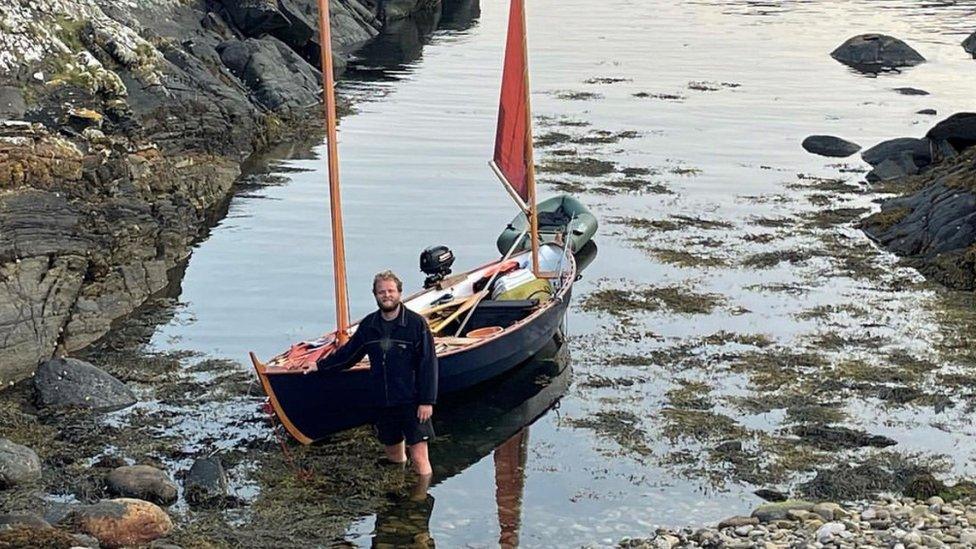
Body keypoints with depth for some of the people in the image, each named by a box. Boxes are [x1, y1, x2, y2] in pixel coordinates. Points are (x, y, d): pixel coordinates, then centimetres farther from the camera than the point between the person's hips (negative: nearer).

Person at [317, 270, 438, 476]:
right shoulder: (369, 325, 6)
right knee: (394, 456, 16)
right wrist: (321, 365, 24)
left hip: (412, 403, -5)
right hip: (383, 404, 5)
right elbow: (349, 352, 20)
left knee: (419, 458, -8)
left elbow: (428, 364, -9)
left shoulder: (416, 323, -8)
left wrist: (427, 401, -13)